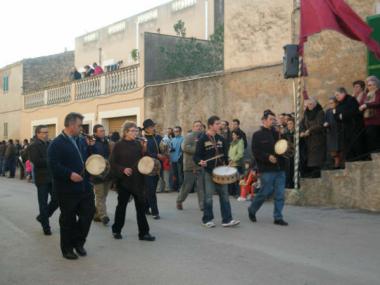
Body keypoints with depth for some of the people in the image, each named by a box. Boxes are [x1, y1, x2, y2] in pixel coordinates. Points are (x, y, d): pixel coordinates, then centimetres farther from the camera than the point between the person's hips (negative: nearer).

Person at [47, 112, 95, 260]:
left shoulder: (82, 141, 11)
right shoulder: (57, 144, -11)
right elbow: (53, 165, -19)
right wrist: (70, 174, -27)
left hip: (84, 186, 6)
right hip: (67, 189, -6)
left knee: (89, 213, 8)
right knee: (68, 219, 6)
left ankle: (78, 242, 28)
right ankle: (67, 249, 21)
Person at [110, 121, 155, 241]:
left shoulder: (138, 144, 6)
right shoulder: (119, 145, -5)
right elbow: (113, 163, -6)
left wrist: (144, 150, -6)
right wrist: (123, 169, -21)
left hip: (137, 180, 3)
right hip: (124, 180, -3)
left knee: (141, 206, 2)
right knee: (121, 205, 8)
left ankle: (143, 232, 8)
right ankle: (116, 230, 25)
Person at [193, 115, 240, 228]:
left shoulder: (220, 139, 10)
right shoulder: (202, 139, -6)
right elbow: (197, 156, -8)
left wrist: (227, 163, 7)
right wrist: (200, 162, -26)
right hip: (208, 171, -5)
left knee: (224, 195, 3)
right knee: (208, 197, 2)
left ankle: (227, 220, 6)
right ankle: (207, 220, 14)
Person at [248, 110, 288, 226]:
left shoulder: (277, 134, 15)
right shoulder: (258, 135, -2)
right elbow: (255, 152, -10)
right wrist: (268, 157, -21)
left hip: (279, 168, 6)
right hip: (266, 170, -5)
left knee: (280, 194, 3)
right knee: (265, 192, -2)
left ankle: (278, 217, 12)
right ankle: (252, 210, 22)